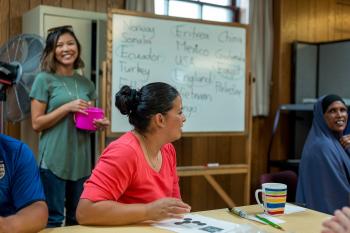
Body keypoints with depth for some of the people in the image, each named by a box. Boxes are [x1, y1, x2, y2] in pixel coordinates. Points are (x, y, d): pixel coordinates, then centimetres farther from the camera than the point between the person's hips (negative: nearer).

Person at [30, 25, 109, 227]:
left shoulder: (86, 83, 11)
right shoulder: (44, 79, -3)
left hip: (81, 160, 5)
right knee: (53, 218, 0)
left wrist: (99, 124, -3)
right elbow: (37, 123, -7)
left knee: (78, 218, 13)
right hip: (54, 159, -5)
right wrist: (67, 107, -17)